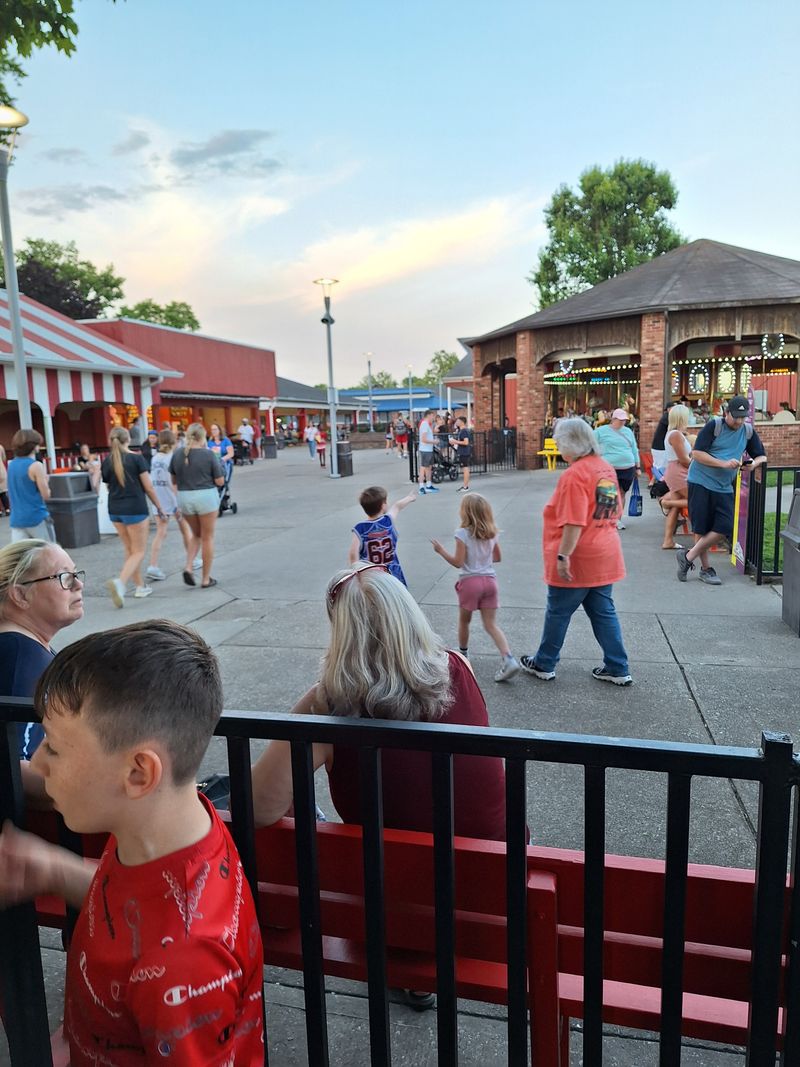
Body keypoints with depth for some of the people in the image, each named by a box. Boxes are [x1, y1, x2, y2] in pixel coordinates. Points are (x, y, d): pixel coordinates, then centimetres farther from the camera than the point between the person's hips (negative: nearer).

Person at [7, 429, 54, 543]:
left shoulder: (11, 464, 10)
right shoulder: (36, 466, -12)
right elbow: (46, 496, -11)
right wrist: (45, 480, 6)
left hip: (16, 519, 6)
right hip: (36, 517, -6)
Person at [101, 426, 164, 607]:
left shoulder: (107, 461, 3)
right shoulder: (136, 458, -10)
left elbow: (108, 486, 11)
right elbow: (148, 487, -8)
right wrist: (159, 507, 2)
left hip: (115, 510, 6)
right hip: (135, 509, -5)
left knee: (129, 550, 18)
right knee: (138, 552, 1)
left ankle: (140, 586, 23)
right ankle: (120, 582, -20)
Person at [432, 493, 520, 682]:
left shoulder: (463, 533, -13)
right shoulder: (491, 532, 4)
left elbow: (458, 562, -14)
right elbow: (497, 558, 13)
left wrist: (441, 551, -3)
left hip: (470, 581, -4)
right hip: (489, 580, 5)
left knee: (464, 620, 18)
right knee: (491, 625, 5)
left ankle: (462, 654, 37)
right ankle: (508, 659, -12)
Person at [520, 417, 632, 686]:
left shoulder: (574, 475, -20)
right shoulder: (606, 468, 7)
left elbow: (574, 522, -25)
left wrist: (563, 556, -22)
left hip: (578, 560, -8)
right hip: (605, 555, 8)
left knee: (558, 613, 8)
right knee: (604, 612, 15)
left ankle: (544, 664, 22)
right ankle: (617, 669, 20)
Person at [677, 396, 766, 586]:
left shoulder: (748, 431, 7)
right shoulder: (714, 425, -8)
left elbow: (762, 456, 14)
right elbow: (696, 453, -13)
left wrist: (754, 463, -11)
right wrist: (723, 463, -21)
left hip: (724, 487, 5)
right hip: (701, 482, -5)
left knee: (724, 528, -4)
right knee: (701, 527, -1)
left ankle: (688, 556, 9)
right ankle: (706, 568, 13)